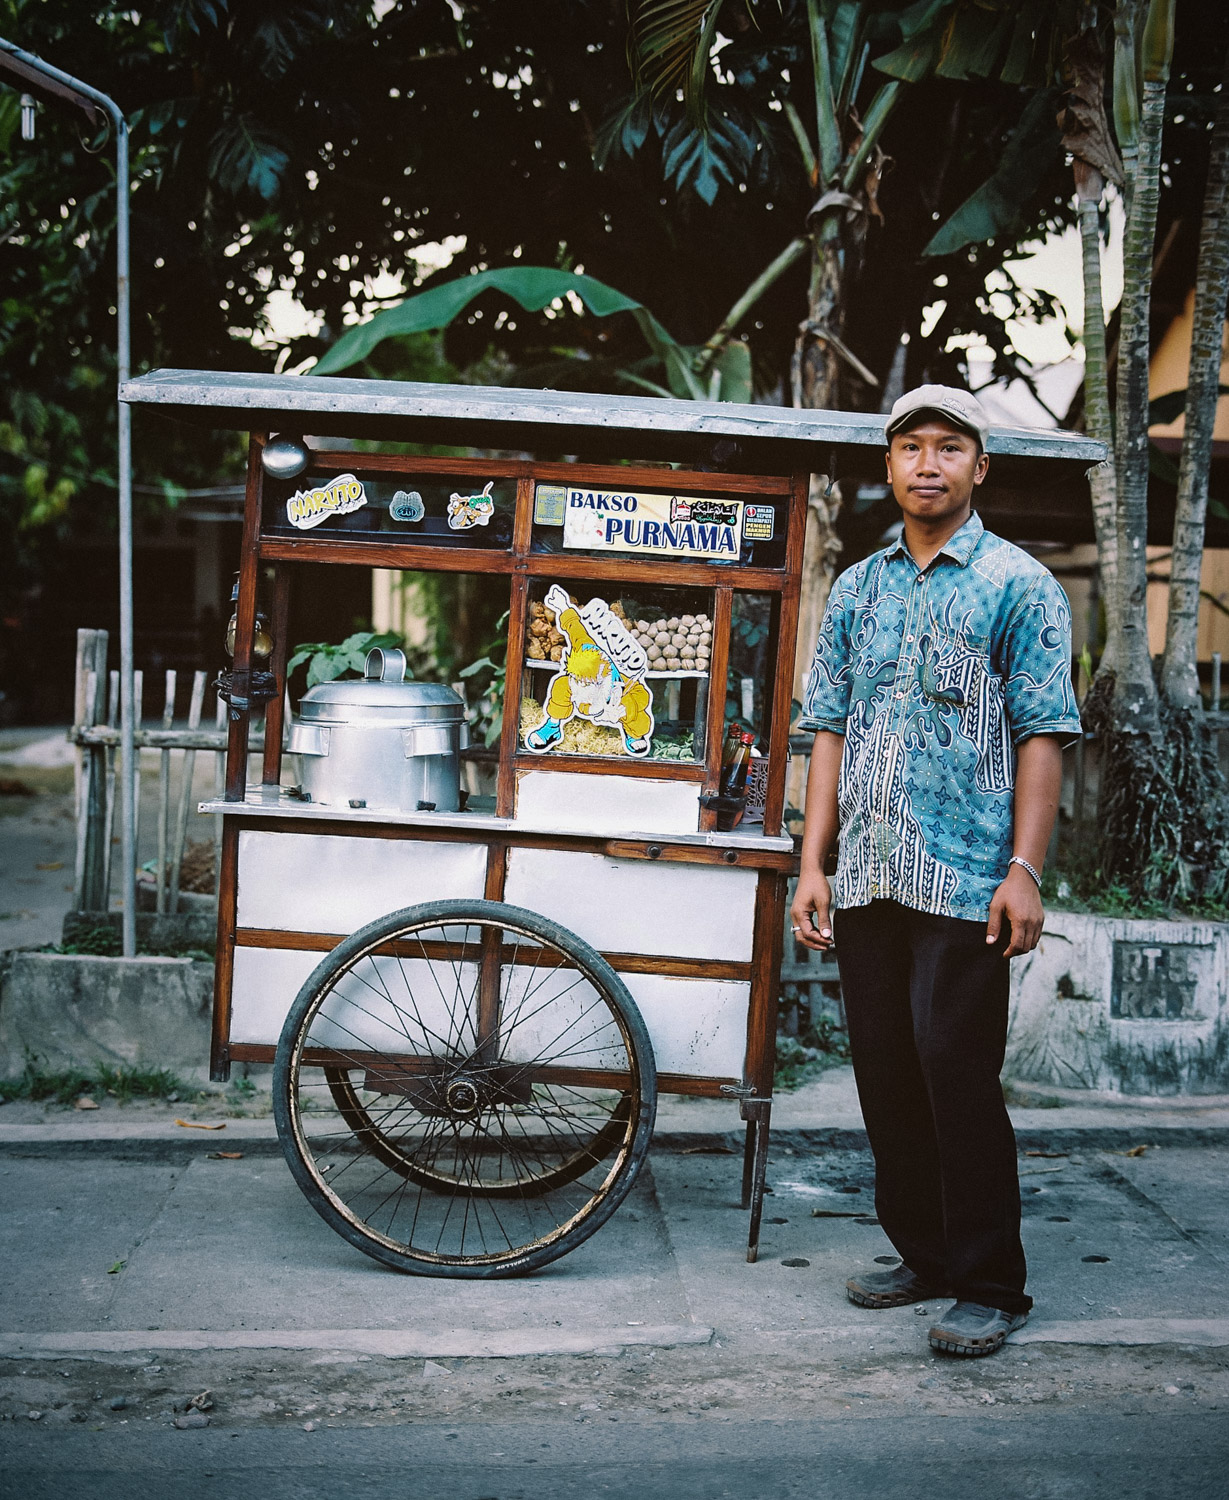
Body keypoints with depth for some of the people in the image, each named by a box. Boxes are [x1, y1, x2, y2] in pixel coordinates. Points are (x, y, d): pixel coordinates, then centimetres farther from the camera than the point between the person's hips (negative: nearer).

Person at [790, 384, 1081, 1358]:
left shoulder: (1019, 585, 0)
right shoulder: (857, 590, 14)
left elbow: (1042, 736, -4)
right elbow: (831, 730, 14)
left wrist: (1024, 870, -13)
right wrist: (813, 864, 8)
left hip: (966, 878, -5)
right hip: (868, 878, 5)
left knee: (958, 1075, -6)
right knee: (885, 1073, 10)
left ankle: (990, 1286, 5)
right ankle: (925, 1256, 24)